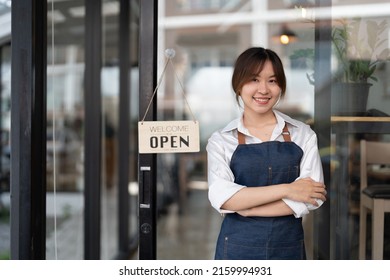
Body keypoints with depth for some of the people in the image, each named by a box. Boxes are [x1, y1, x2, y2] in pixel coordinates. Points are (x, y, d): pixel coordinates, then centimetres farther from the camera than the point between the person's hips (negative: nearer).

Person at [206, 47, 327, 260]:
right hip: (238, 248, -1)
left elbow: (311, 197, -11)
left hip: (289, 248, 1)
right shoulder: (221, 140, -4)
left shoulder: (303, 134, -2)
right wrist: (286, 189, -18)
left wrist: (243, 206, -15)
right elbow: (221, 197, -16)